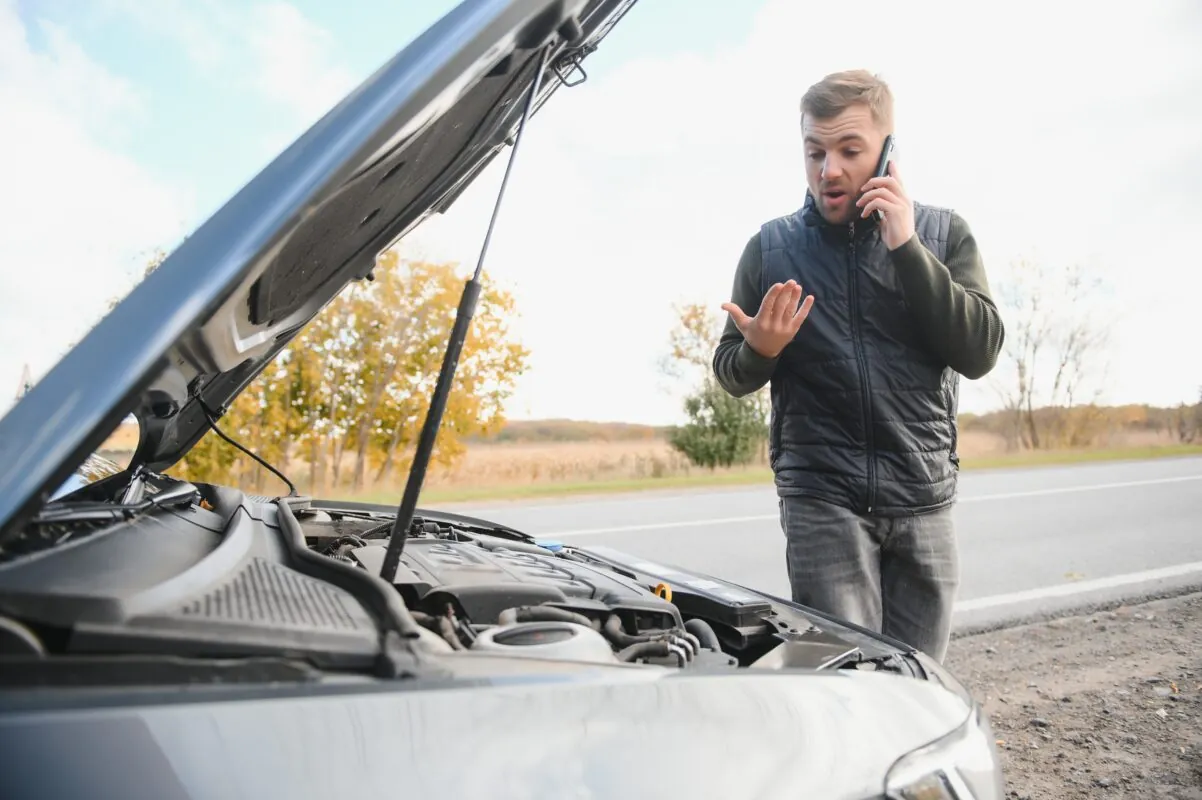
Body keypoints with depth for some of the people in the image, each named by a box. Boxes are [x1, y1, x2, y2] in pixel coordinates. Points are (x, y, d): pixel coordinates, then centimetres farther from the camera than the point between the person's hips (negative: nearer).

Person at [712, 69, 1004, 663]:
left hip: (924, 497, 2)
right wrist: (759, 350, -16)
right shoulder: (771, 247, 4)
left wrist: (906, 249, -13)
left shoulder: (942, 234, 5)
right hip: (821, 497, -1)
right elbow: (732, 375, 8)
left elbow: (979, 353, -6)